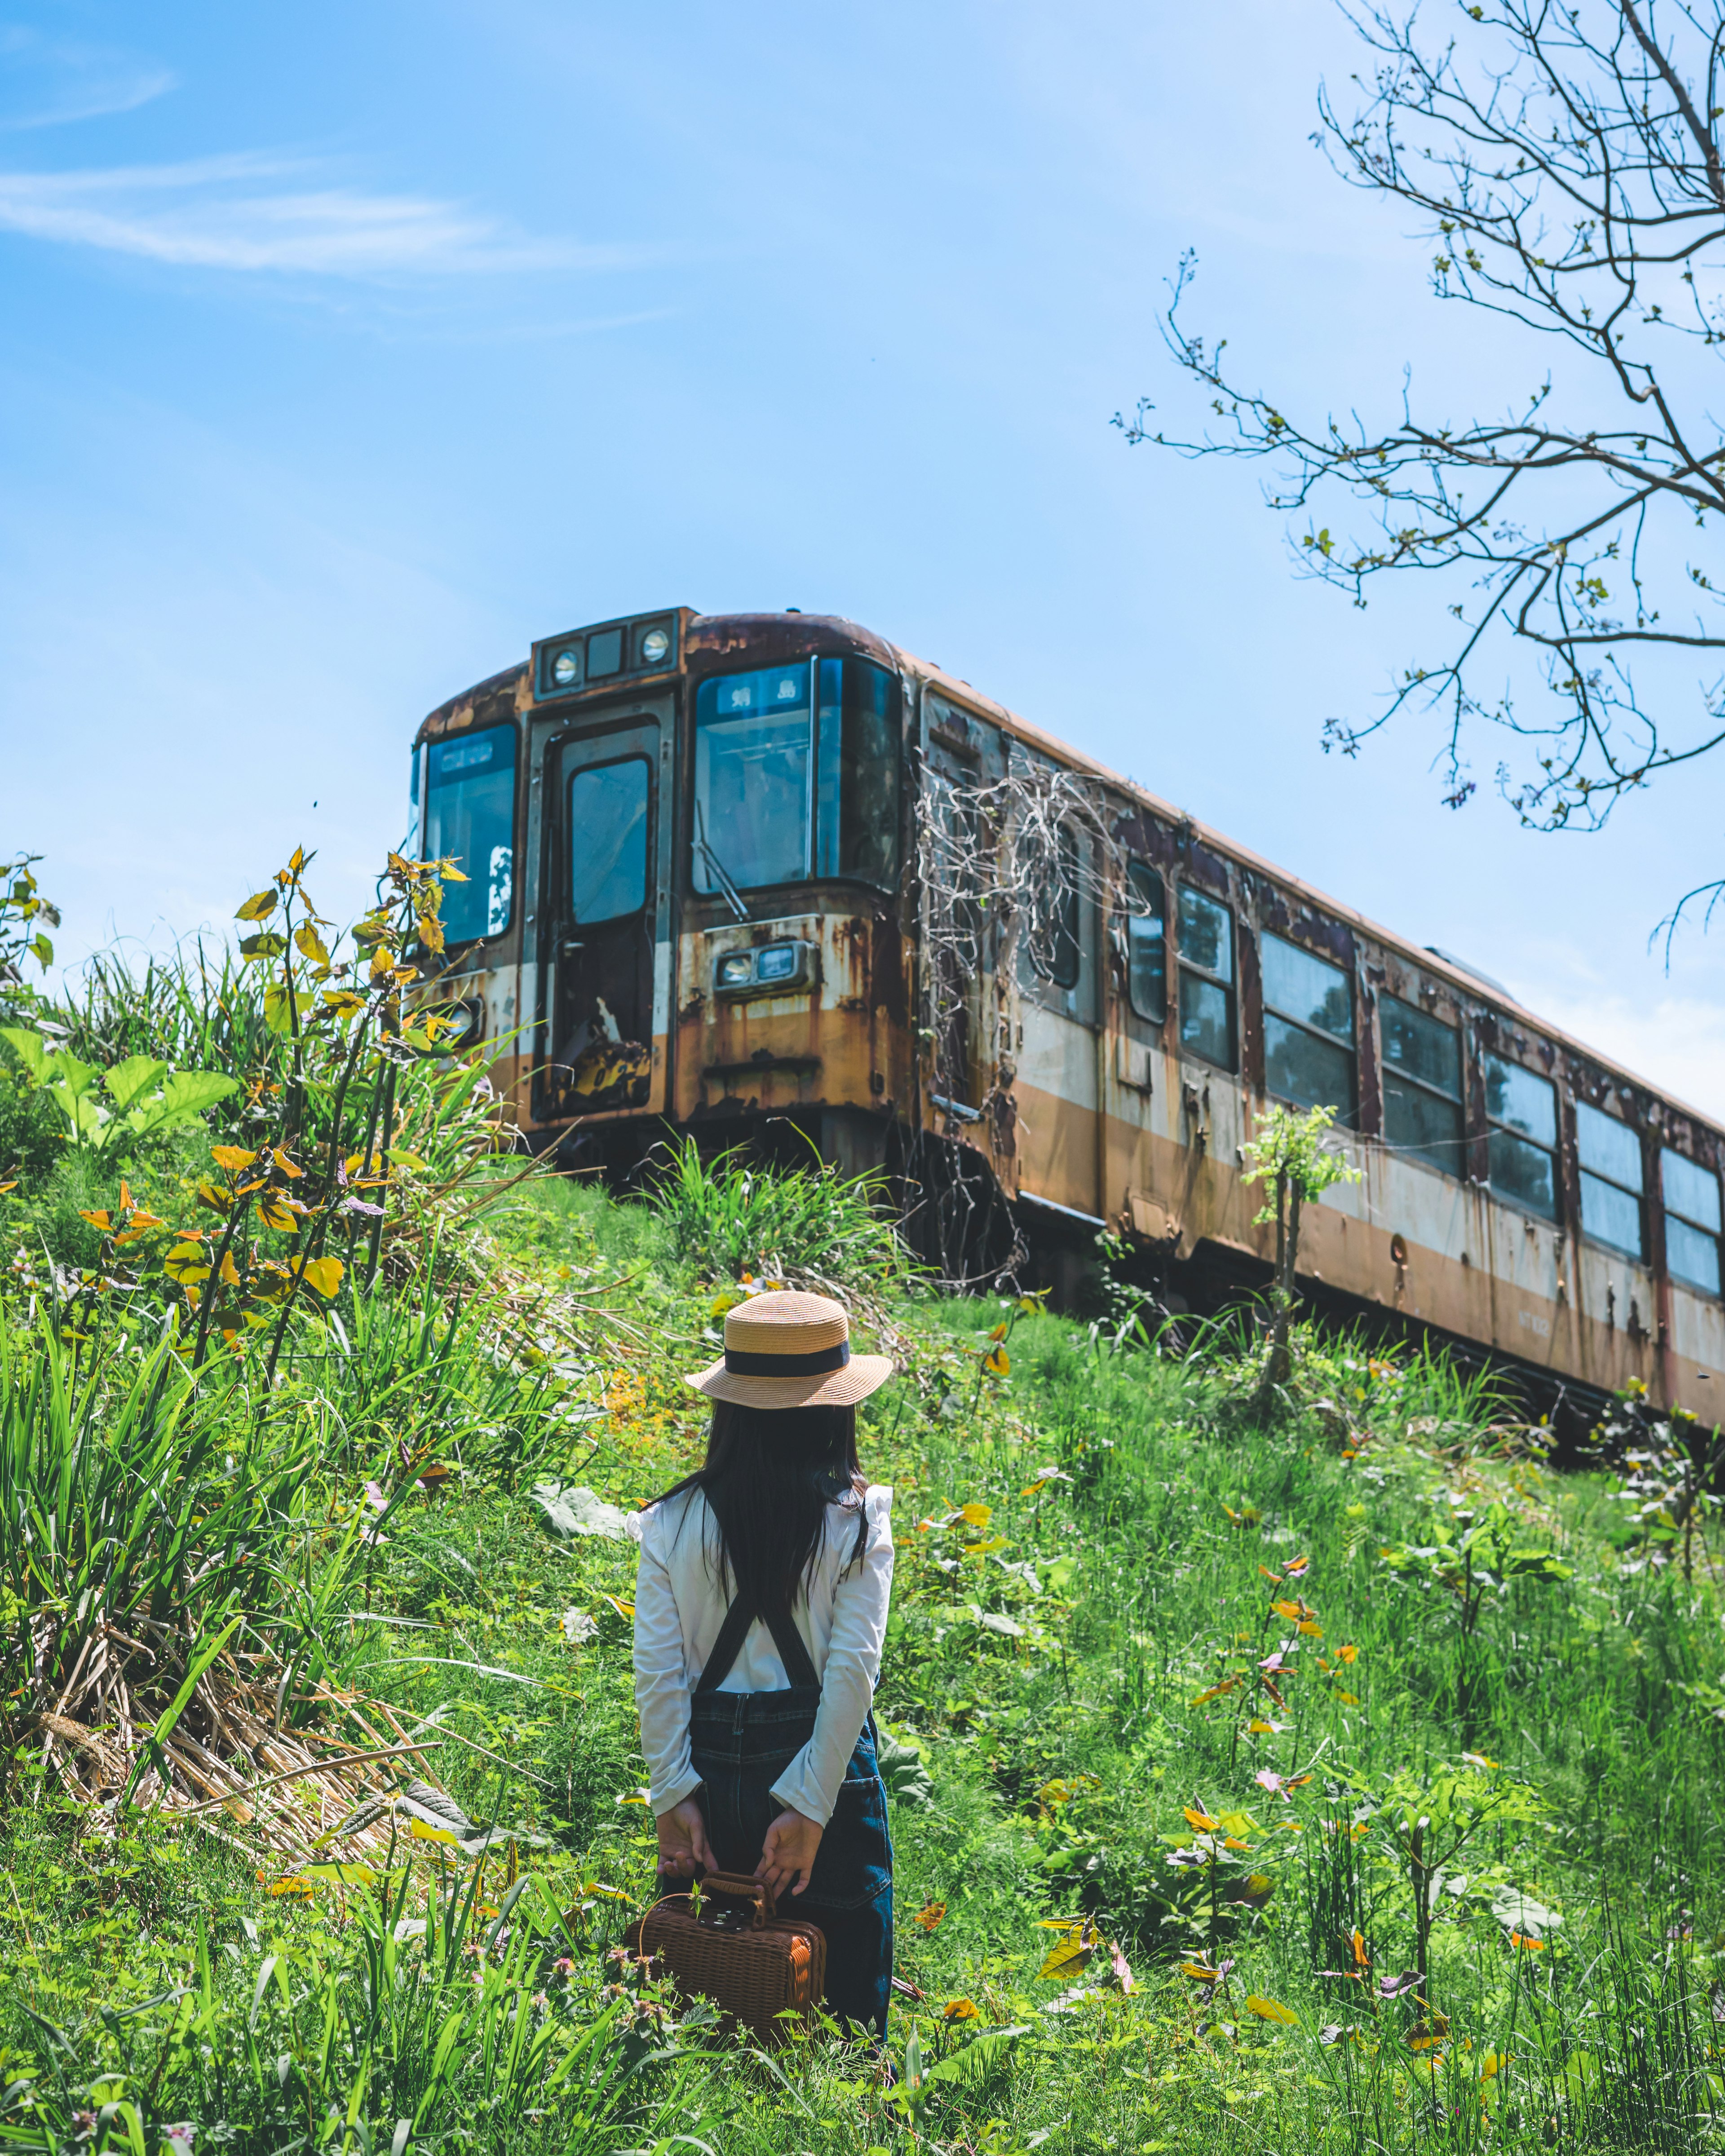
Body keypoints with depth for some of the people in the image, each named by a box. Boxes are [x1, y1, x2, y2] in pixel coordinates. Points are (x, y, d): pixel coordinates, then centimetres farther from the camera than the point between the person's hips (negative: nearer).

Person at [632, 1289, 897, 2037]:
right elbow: (852, 1667, -13)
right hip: (823, 1769, -2)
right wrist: (810, 1805, -11)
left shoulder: (676, 1523, -2)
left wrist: (673, 1796, -1)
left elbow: (657, 1669, -5)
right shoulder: (856, 1521, -6)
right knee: (839, 2008, 10)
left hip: (712, 1769, 2)